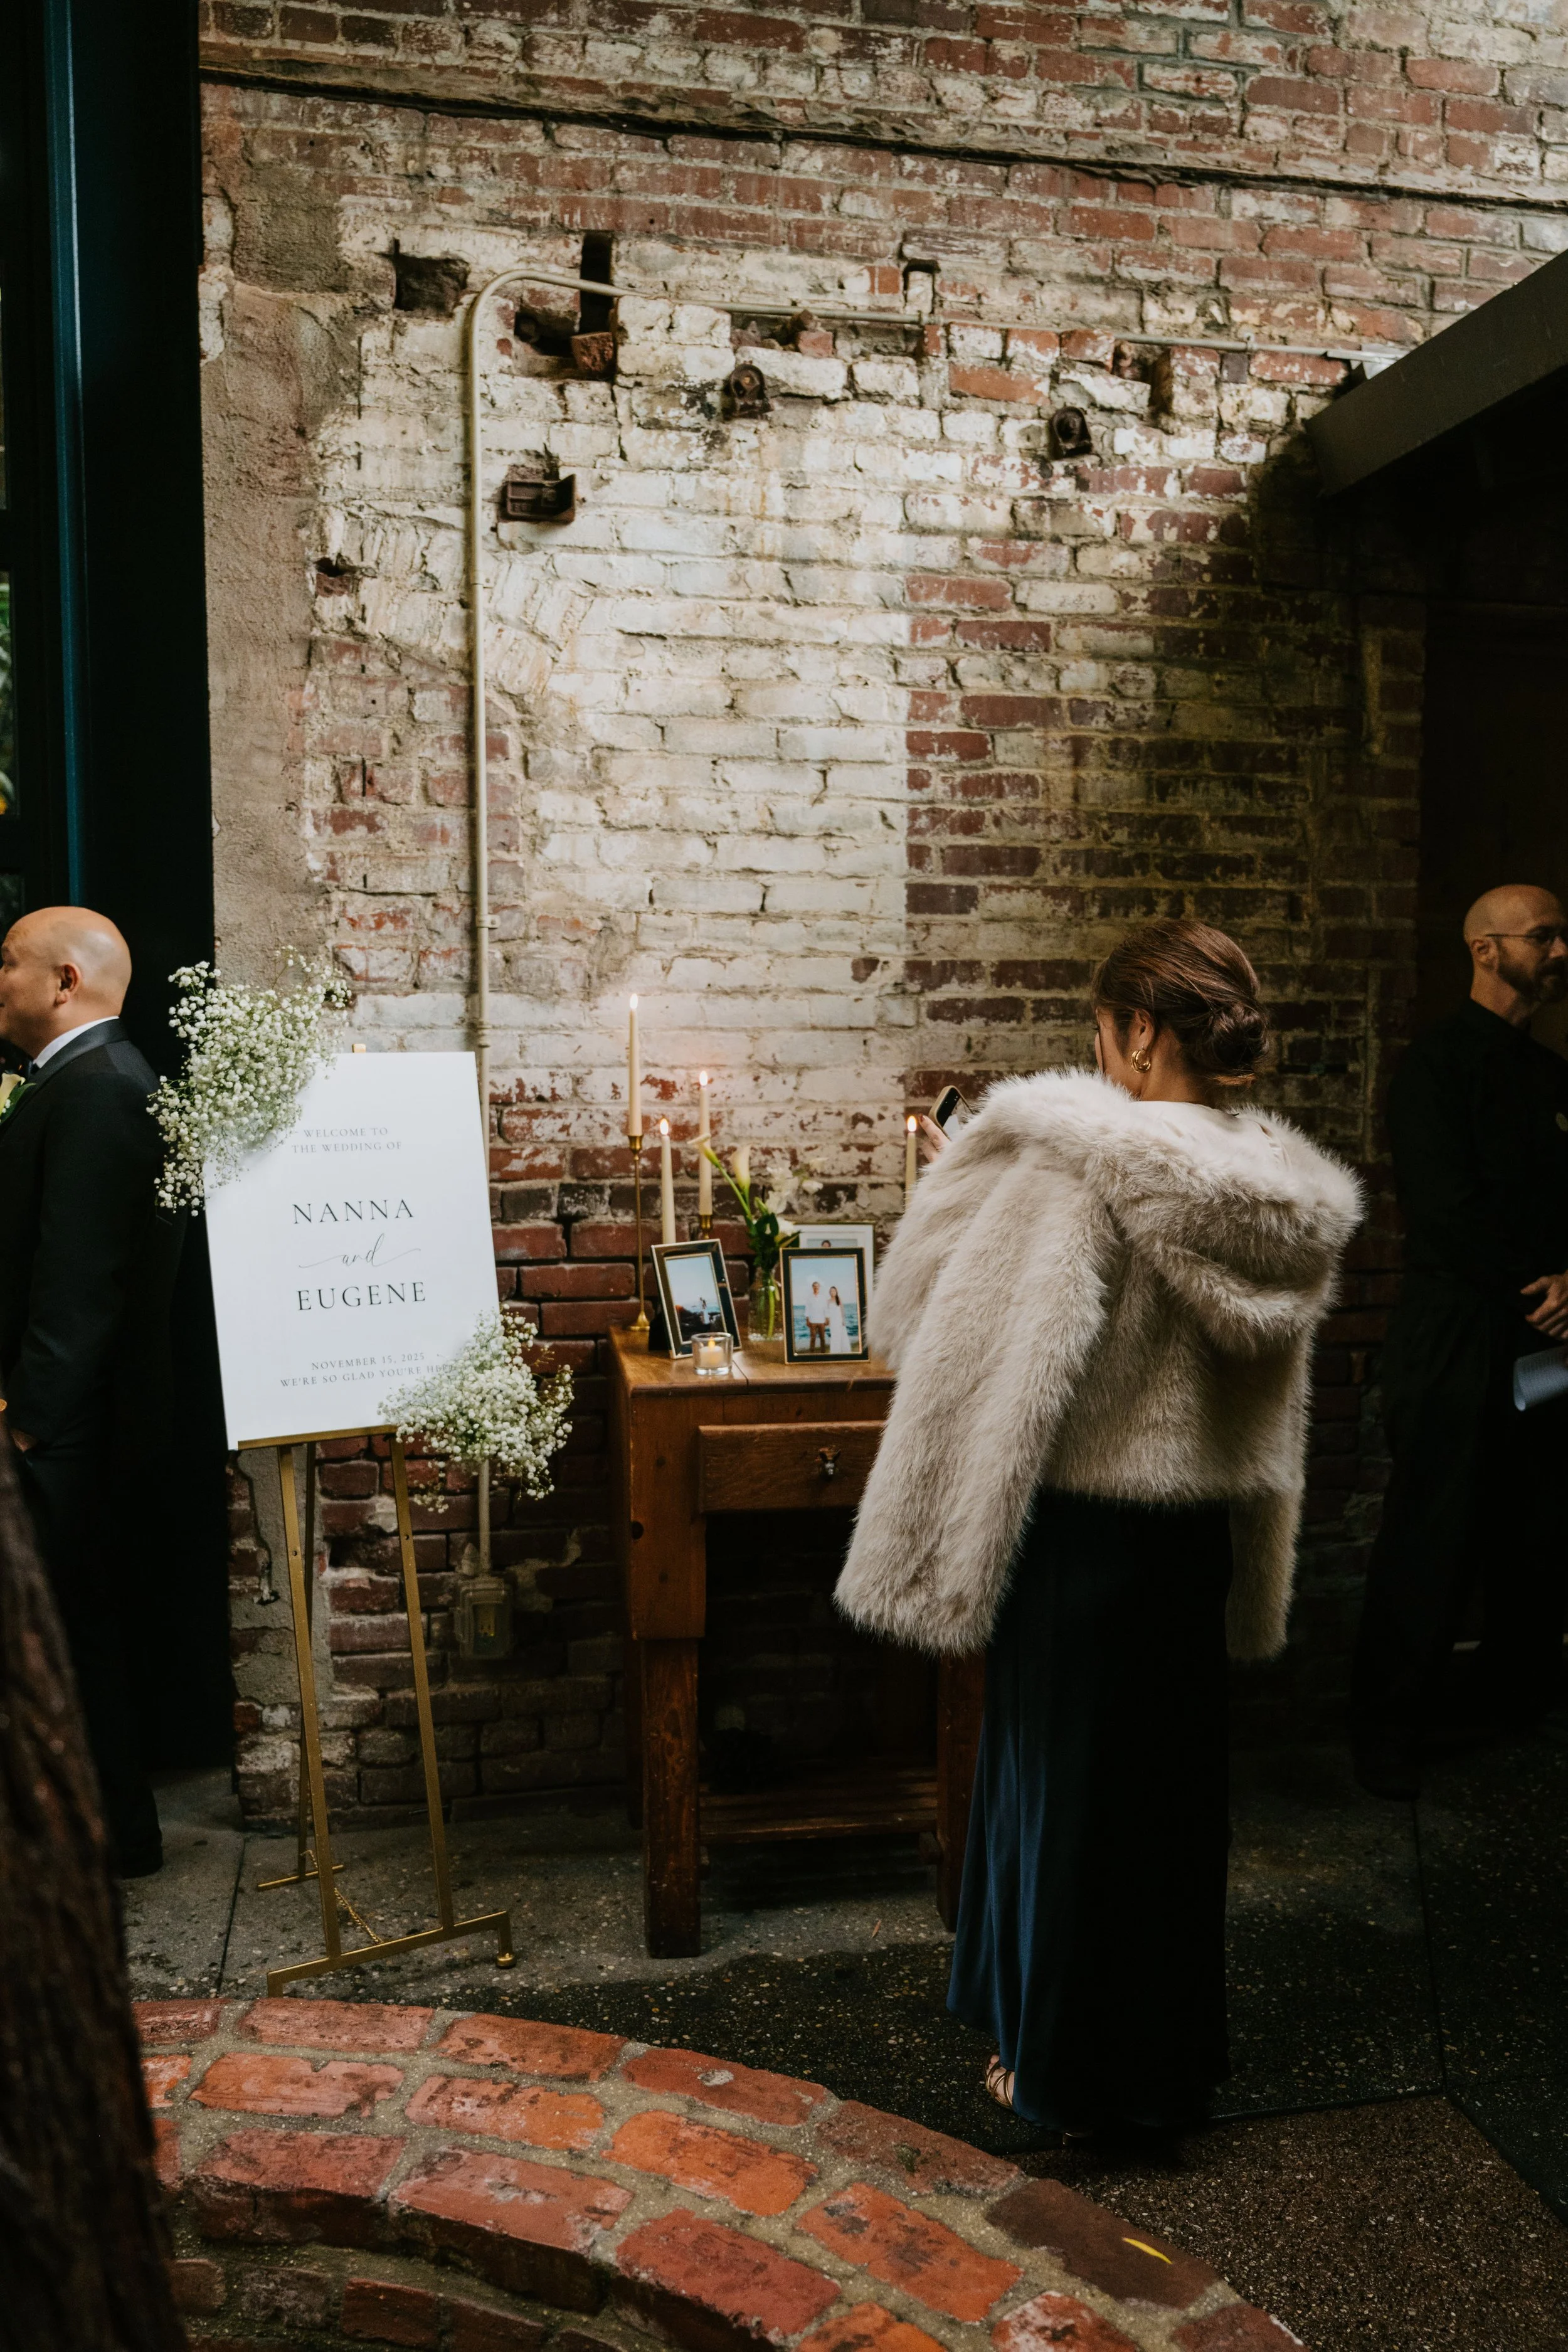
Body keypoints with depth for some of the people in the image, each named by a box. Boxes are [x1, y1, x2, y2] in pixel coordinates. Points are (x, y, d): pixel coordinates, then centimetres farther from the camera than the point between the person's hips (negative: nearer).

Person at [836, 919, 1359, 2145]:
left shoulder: (1071, 1168, -23)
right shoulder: (1282, 1190, 0)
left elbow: (955, 1335, -15)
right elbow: (1266, 1379, 10)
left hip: (1087, 1528, -7)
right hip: (1205, 1527, 7)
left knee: (1070, 1781, 11)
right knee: (1173, 1777, 21)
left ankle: (1078, 2063, 30)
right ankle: (1175, 2049, 40)